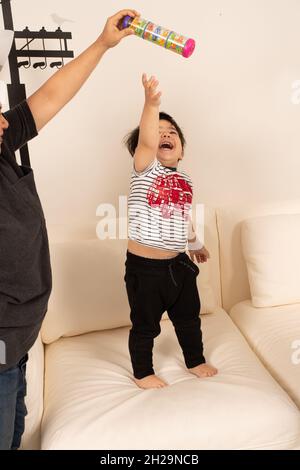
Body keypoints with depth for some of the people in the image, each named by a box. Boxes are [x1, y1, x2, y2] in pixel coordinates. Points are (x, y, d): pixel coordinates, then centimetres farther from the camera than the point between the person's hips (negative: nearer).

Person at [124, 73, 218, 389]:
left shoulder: (185, 181, 6)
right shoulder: (145, 168, -13)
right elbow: (146, 142, -36)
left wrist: (195, 244, 32)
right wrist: (151, 104, -51)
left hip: (178, 263, 6)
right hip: (144, 266, -6)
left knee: (188, 316, 22)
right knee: (145, 324, 12)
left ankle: (195, 361, 46)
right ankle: (142, 372, 35)